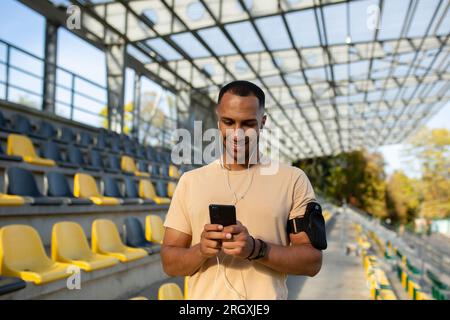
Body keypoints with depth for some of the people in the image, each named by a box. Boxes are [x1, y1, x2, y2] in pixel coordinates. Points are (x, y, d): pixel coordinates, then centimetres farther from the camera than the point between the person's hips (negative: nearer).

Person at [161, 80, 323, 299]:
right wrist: (201, 250, -19)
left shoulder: (293, 180, -5)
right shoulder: (190, 181, 0)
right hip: (204, 294, 1)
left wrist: (256, 248, -22)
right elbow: (169, 263, 1)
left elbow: (312, 260, -7)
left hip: (266, 294, -1)